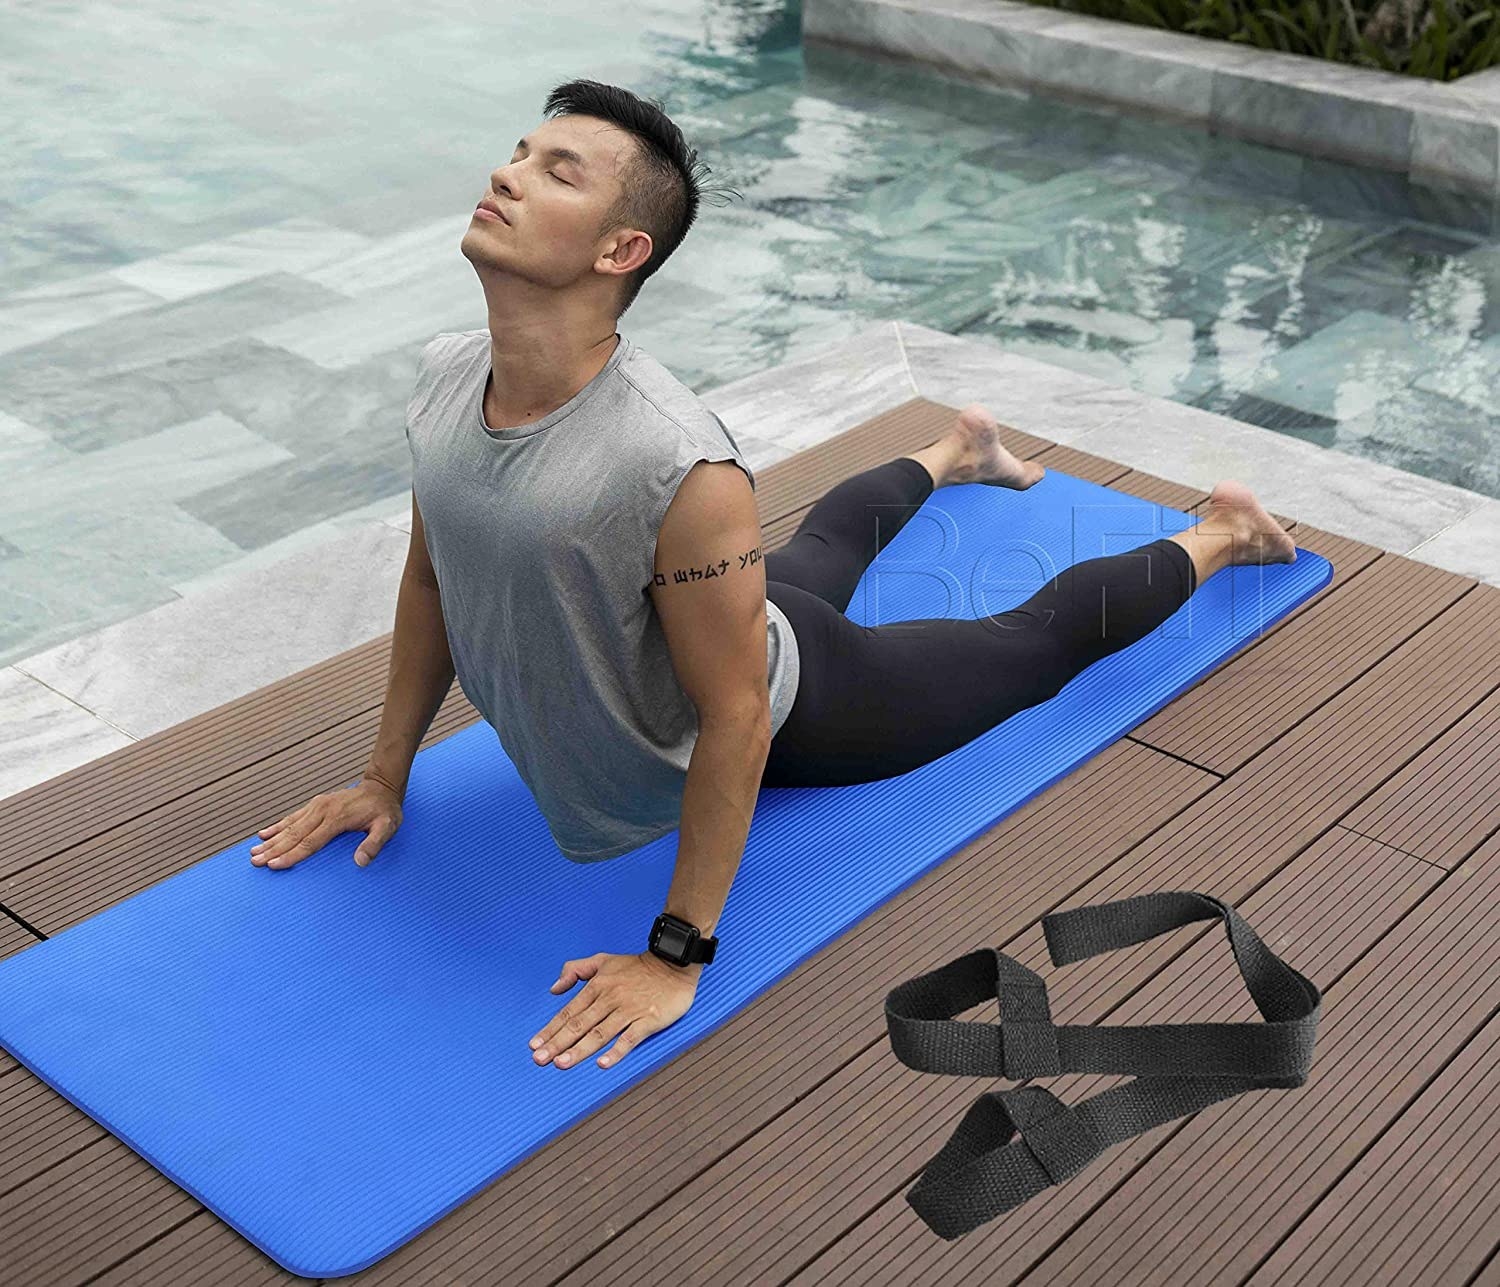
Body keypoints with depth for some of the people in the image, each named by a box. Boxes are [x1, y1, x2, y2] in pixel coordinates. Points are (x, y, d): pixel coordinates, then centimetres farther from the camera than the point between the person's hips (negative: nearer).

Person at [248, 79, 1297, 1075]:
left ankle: (1218, 534, 45)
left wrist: (676, 956, -30)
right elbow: (432, 581, -5)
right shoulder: (444, 379, -23)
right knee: (823, 550, 39)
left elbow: (735, 721, -36)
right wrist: (386, 775, 1)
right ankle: (957, 450, 70)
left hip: (792, 709, -7)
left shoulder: (677, 465, -46)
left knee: (1031, 644, 18)